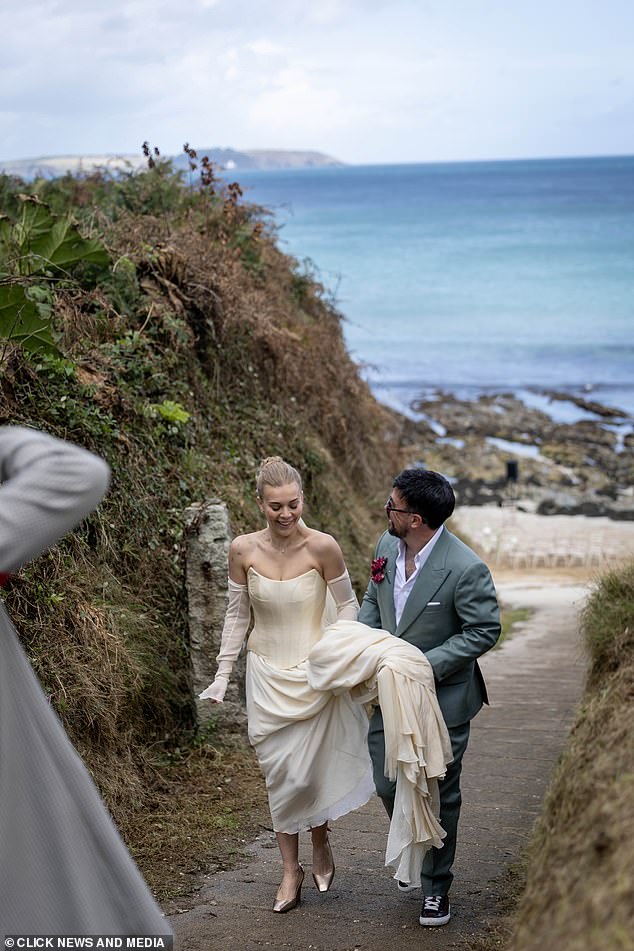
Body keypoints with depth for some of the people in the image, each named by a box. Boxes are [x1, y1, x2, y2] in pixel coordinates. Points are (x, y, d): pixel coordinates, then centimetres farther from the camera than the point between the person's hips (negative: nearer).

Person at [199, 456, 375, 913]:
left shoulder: (322, 546, -14)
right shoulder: (244, 549, -7)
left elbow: (347, 605, -2)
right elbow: (237, 614, 4)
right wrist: (222, 676, 4)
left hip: (315, 674, -2)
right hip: (267, 675, 2)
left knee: (308, 769, -1)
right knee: (279, 772, 6)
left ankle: (321, 843, 30)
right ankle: (291, 871, 20)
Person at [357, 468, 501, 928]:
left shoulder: (465, 569, -25)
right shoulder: (387, 545, -4)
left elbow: (484, 630, -18)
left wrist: (426, 665, -22)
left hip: (441, 697, -6)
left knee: (439, 794, 7)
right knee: (388, 786, 13)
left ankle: (436, 886, 26)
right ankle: (416, 856, 40)